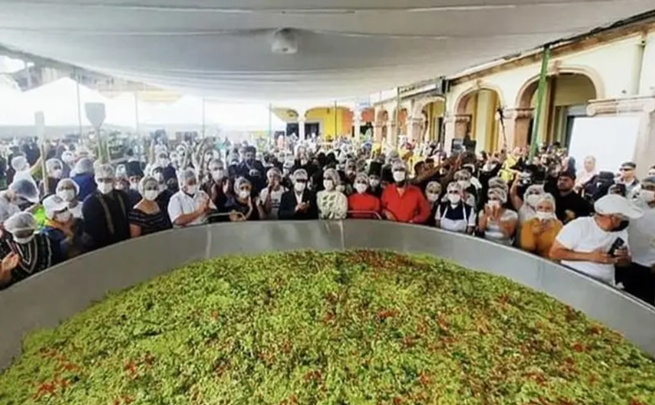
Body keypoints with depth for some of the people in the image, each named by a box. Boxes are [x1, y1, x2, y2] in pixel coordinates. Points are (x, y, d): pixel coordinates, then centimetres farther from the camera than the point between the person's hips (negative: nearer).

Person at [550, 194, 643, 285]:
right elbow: (554, 253, -17)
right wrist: (590, 257, -21)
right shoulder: (578, 226, -13)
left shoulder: (621, 232, 4)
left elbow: (626, 263, 15)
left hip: (605, 286, 5)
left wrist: (624, 258, -8)